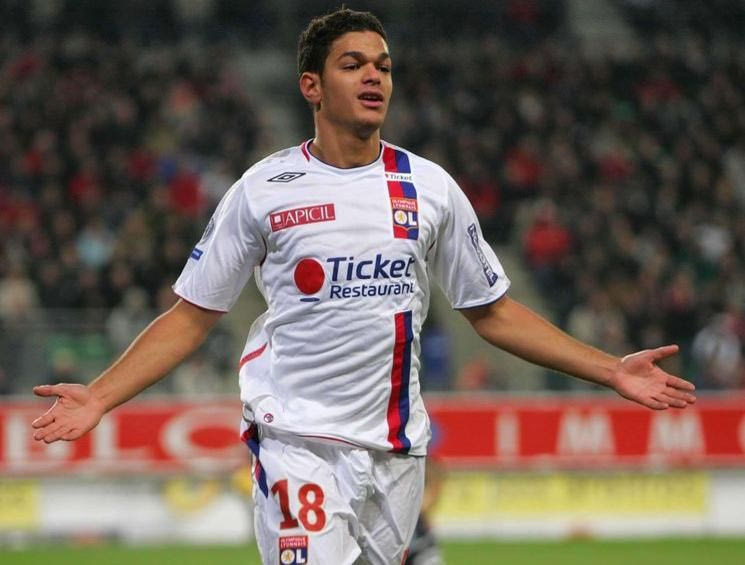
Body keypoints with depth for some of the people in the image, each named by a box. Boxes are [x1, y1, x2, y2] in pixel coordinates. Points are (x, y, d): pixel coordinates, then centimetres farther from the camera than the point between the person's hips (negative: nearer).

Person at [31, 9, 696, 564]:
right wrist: (99, 397, -9)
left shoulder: (430, 187, 8)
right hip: (298, 440, -3)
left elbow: (493, 312, 14)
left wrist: (611, 370, 6)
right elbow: (193, 314, 4)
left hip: (397, 444, 3)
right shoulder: (264, 188, 1)